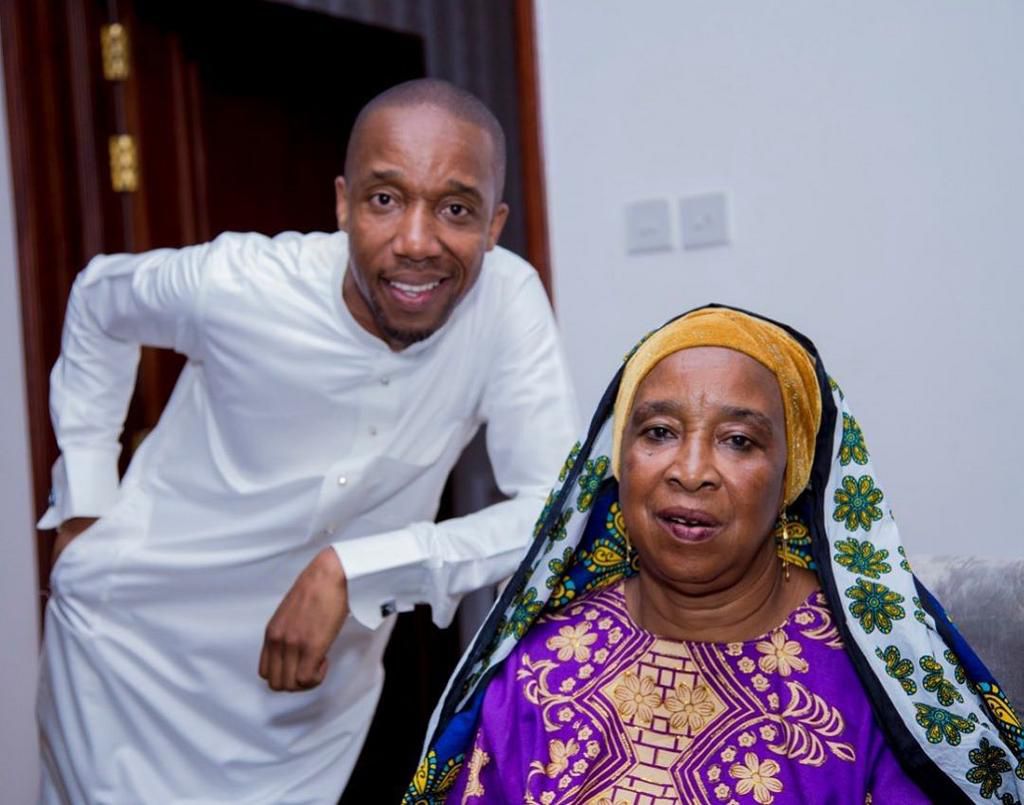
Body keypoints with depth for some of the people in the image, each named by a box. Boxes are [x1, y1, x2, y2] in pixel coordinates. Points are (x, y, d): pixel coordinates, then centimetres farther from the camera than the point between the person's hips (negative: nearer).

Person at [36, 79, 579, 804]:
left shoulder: (508, 298, -20)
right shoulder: (234, 285, -21)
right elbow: (100, 300, 1)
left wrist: (353, 569, -28)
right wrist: (85, 499, -1)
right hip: (137, 647, -1)